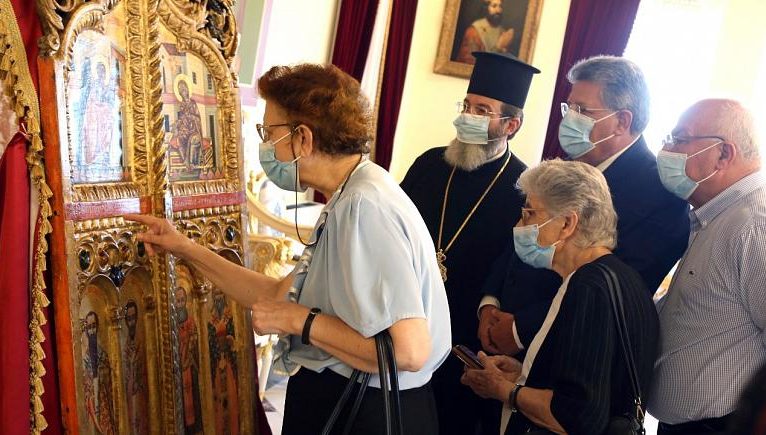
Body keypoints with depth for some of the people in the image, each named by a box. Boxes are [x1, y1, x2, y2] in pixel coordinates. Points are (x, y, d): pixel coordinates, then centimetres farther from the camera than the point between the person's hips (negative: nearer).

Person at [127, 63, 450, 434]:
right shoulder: (347, 201, 8)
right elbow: (281, 297, 12)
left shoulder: (366, 205, -24)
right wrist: (186, 250, 12)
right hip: (333, 397, 9)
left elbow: (408, 351, -32)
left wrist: (300, 319, -20)